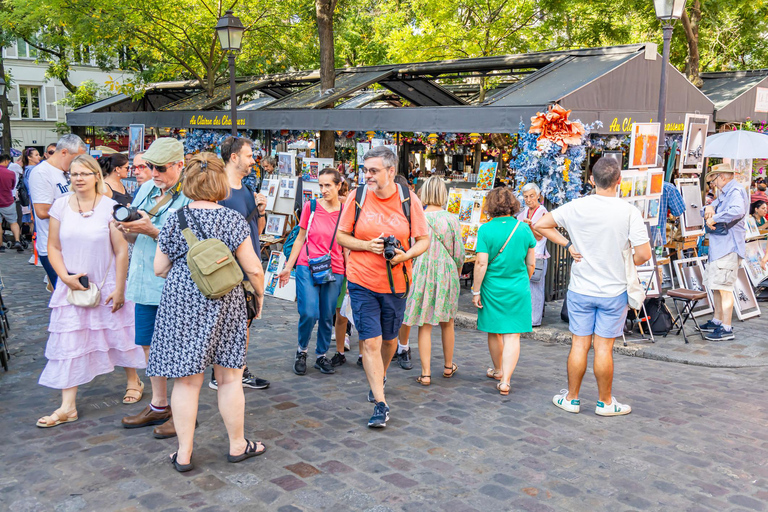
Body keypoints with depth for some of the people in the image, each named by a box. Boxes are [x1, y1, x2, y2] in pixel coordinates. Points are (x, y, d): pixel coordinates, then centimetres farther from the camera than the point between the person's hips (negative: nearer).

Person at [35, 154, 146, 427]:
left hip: (106, 286, -2)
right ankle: (67, 406, 7)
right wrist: (66, 277, -9)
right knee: (68, 343, 1)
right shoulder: (61, 205, 0)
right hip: (71, 286, 2)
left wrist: (119, 289, -9)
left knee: (119, 334, 10)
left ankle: (133, 381, 35)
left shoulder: (110, 207, -8)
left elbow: (121, 251, -7)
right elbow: (53, 247, 5)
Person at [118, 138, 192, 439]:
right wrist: (125, 228, -7)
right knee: (149, 344, 16)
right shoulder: (145, 190, 10)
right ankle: (159, 406, 32)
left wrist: (151, 230, -23)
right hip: (144, 282, 8)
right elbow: (133, 239, 14)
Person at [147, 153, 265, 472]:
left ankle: (184, 454, 16)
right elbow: (253, 269, -7)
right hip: (225, 304, -1)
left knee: (187, 380, 8)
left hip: (181, 302, 2)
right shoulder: (232, 219, -6)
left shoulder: (174, 219, -1)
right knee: (230, 377, 11)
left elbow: (159, 269, 5)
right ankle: (237, 445, 25)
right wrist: (259, 295, 11)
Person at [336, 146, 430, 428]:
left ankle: (379, 378, 45)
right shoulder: (357, 198, -4)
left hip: (395, 283, 1)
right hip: (362, 282, -1)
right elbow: (341, 236, 3)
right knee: (370, 341, -5)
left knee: (389, 339, 16)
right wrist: (367, 245, -14)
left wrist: (405, 255, -19)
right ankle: (380, 403, 2)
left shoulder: (409, 200, -4)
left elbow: (424, 240, 1)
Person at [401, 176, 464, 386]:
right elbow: (459, 253, -1)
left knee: (424, 324, 4)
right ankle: (448, 366, 32)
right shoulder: (451, 219, -5)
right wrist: (456, 272, 17)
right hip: (447, 273, 1)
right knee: (447, 322, 17)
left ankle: (426, 374, 4)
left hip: (422, 273, -1)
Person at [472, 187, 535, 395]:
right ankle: (505, 380, -6)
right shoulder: (524, 228, -2)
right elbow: (531, 264, 4)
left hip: (492, 288, -1)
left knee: (494, 332, 17)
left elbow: (481, 264, -14)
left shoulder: (486, 229, -11)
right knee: (512, 335, 2)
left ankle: (498, 370, 35)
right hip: (518, 289, 1)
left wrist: (475, 291, -6)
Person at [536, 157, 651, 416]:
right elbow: (644, 254, -14)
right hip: (614, 291, -2)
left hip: (580, 290, 2)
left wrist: (567, 244, 0)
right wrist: (627, 264, 6)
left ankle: (571, 398, 22)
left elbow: (540, 225, -1)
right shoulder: (629, 212, -14)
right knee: (604, 347, 6)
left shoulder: (576, 207, -7)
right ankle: (605, 402, 21)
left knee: (579, 344, 10)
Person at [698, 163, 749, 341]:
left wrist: (714, 219, -23)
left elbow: (737, 211, -32)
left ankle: (726, 328, -11)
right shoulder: (723, 193, 21)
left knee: (724, 286, -12)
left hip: (729, 248, -11)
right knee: (715, 285, 19)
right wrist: (709, 208, -2)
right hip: (718, 247, 11)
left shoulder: (736, 191, -12)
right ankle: (717, 321, 31)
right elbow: (711, 209, 21)